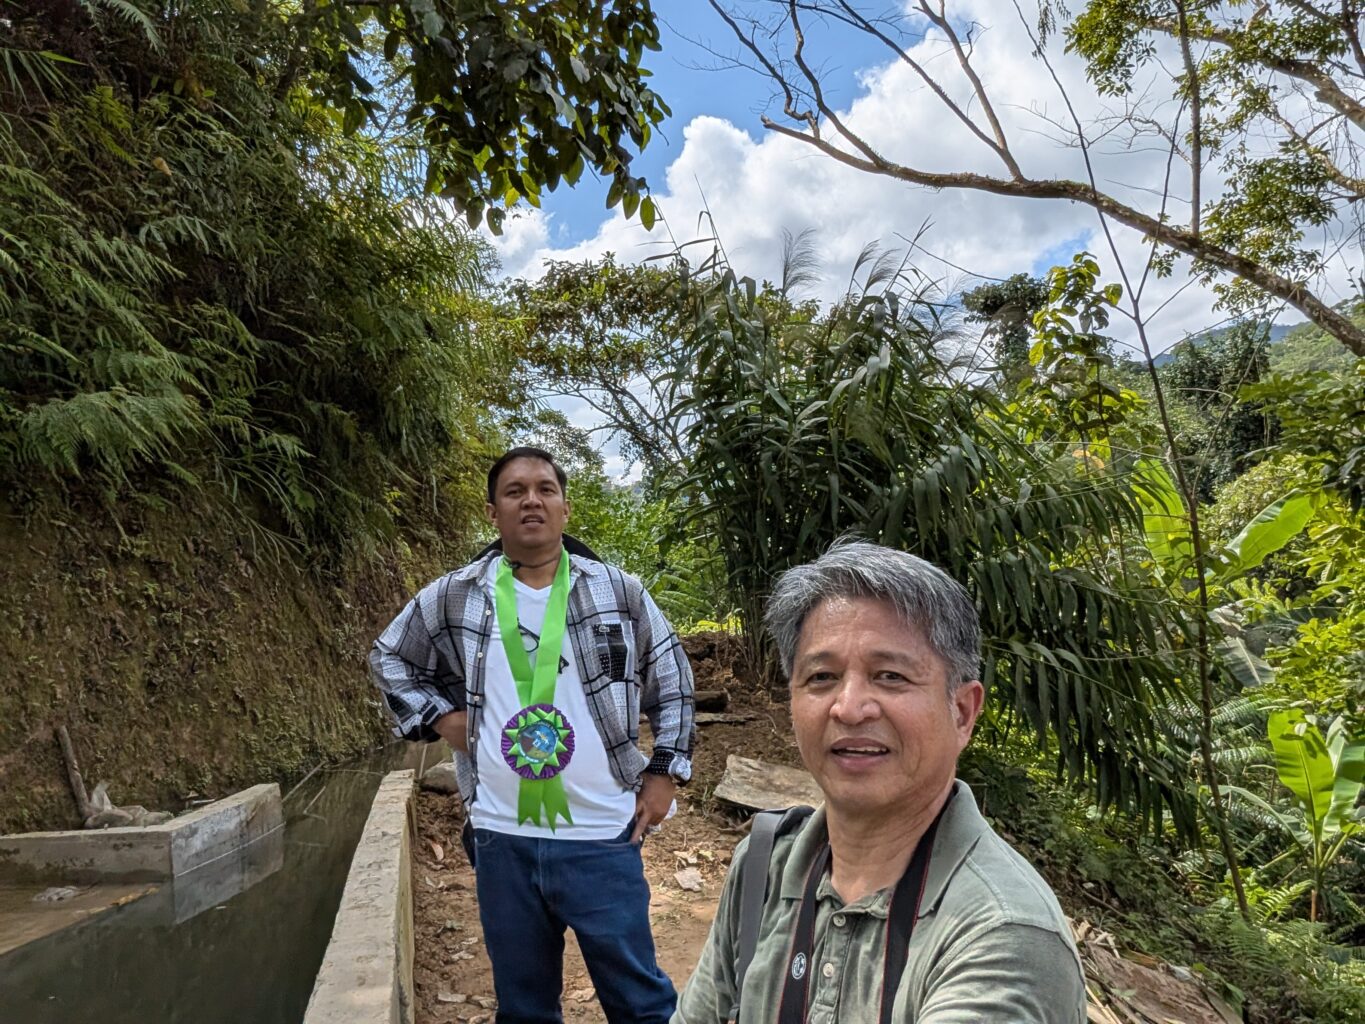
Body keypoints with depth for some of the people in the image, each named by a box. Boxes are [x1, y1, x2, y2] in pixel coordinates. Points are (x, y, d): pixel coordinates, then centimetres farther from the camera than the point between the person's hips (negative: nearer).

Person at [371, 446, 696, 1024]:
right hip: (501, 838, 2)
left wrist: (665, 772, 1)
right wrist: (439, 716, 2)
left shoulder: (619, 592, -2)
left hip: (603, 836, -1)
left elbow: (671, 683, 6)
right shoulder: (452, 598, 0)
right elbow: (389, 659, 15)